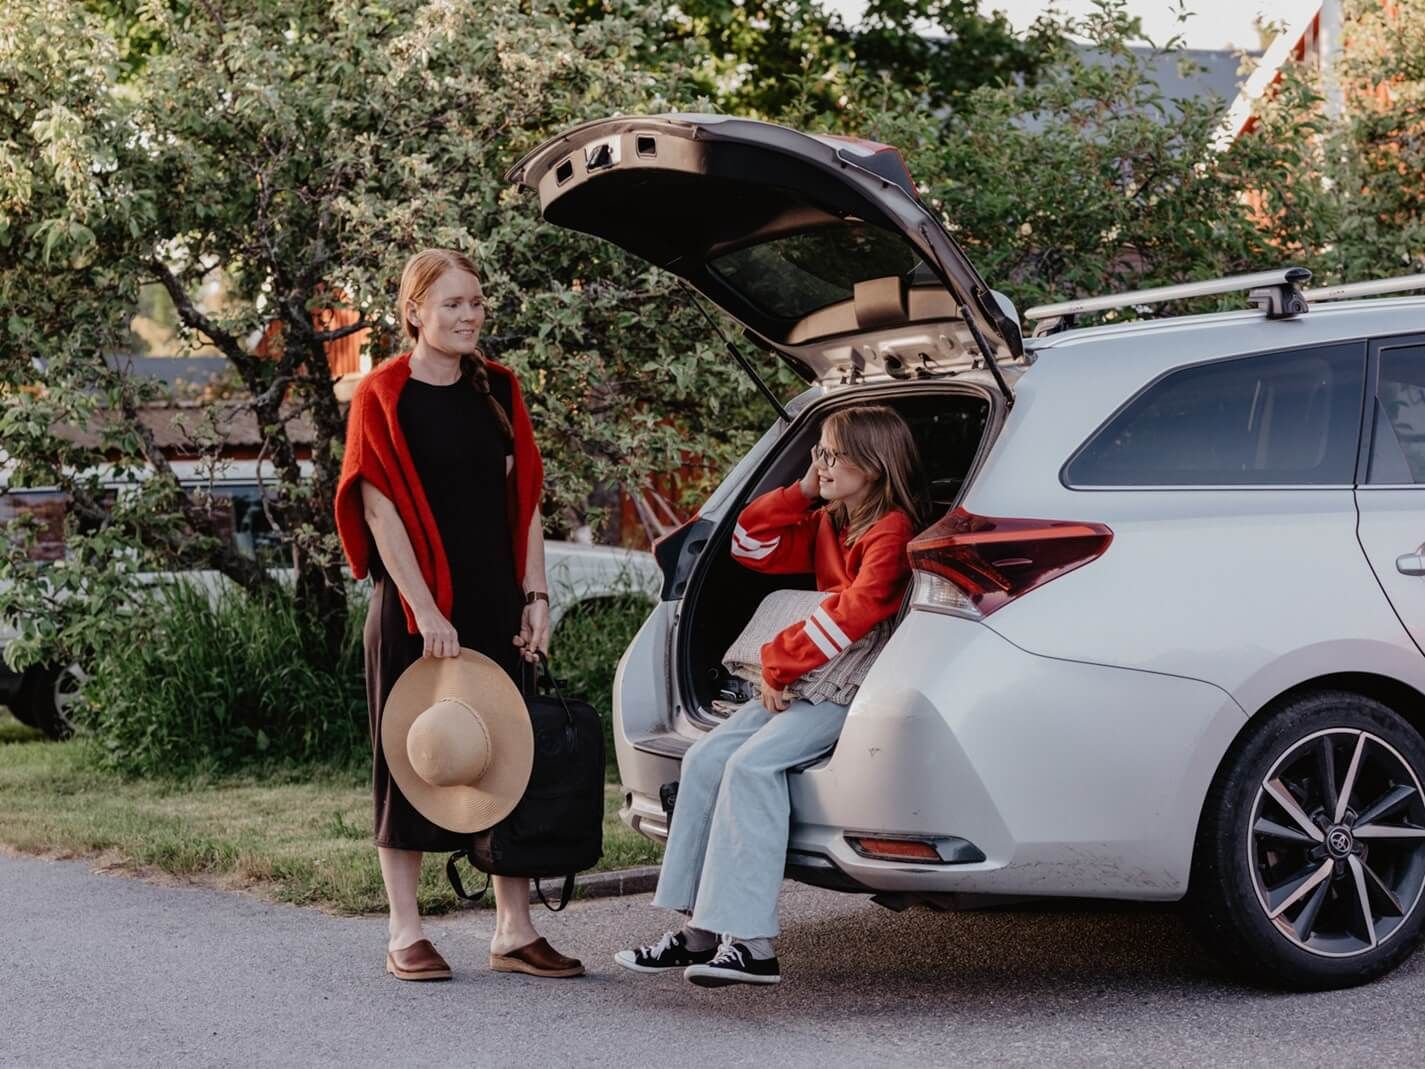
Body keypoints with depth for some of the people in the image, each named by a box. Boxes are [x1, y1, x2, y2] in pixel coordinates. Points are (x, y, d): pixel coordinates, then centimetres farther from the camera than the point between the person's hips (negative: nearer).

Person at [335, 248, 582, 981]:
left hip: (495, 608, 5)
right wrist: (425, 612, -15)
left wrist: (534, 598, 3)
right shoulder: (381, 397, -5)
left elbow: (523, 499, 11)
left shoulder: (498, 389, 10)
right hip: (414, 612, -5)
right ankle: (405, 937, 11)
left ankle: (514, 933, 13)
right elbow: (380, 511, -10)